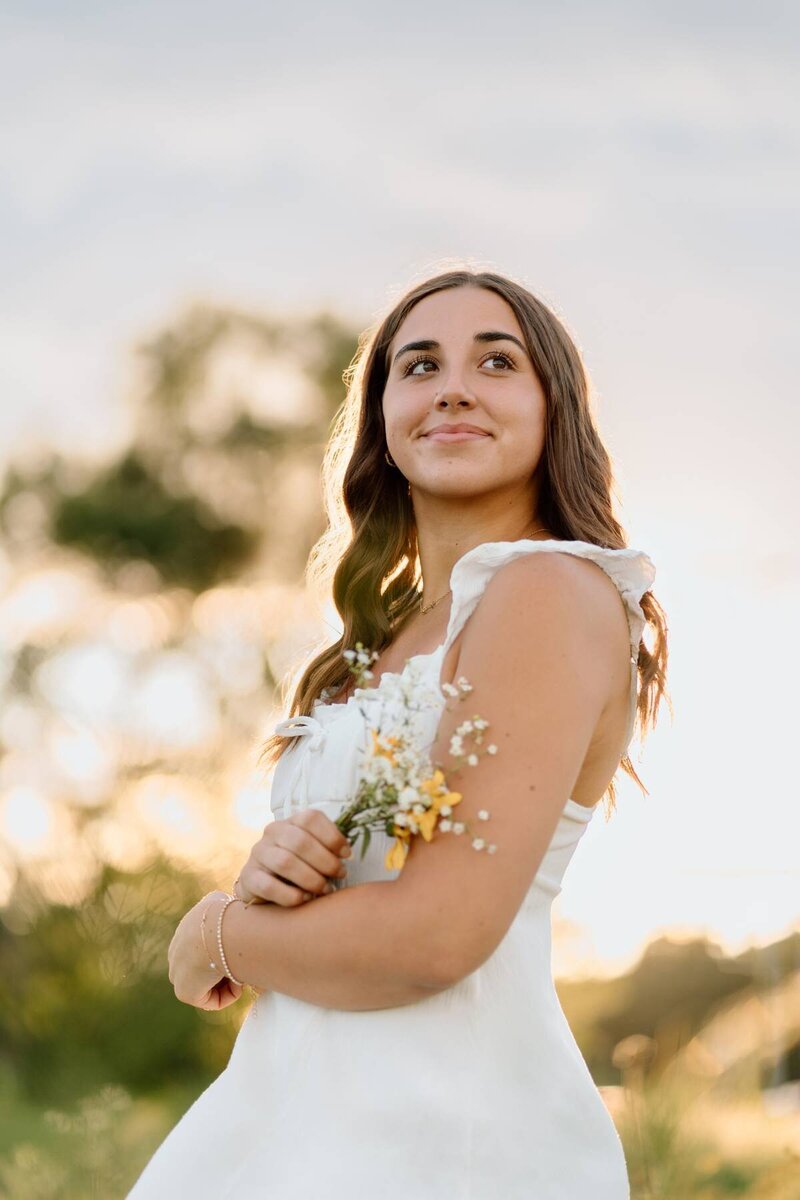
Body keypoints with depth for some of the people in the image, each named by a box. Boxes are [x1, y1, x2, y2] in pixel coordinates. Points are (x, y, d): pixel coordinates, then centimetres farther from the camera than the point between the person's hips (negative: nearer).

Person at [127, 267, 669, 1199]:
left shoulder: (553, 589, -14)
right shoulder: (396, 634, 12)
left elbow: (438, 935, -22)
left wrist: (215, 938, -6)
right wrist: (270, 869, -11)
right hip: (312, 1112, 8)